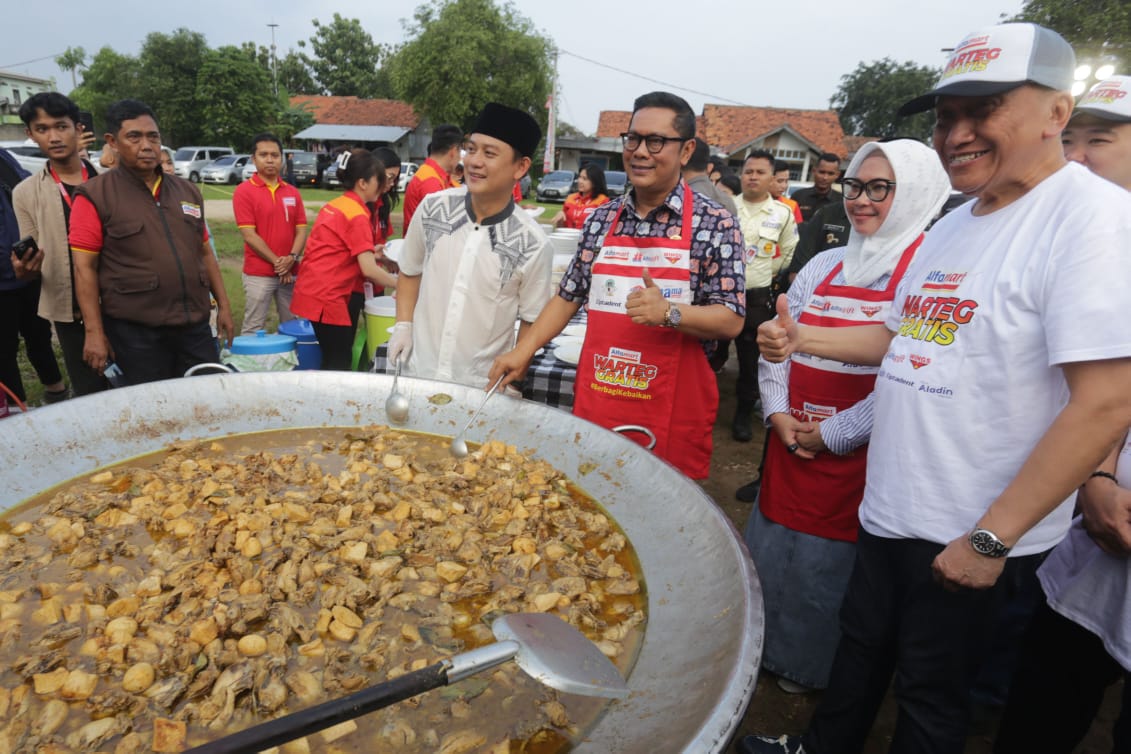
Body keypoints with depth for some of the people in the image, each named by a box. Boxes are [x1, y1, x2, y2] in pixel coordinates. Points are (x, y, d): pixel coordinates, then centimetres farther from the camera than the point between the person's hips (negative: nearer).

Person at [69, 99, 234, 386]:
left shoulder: (187, 191, 12)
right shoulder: (95, 196, -3)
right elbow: (85, 268, -5)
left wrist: (223, 304, 13)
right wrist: (94, 332, -10)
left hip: (195, 326, 4)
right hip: (136, 332, -4)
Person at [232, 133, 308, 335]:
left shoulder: (292, 192, 9)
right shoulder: (244, 191, -5)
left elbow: (301, 230, 5)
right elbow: (249, 235, -10)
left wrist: (292, 258, -12)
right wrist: (276, 262, -13)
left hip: (291, 273, 5)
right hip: (258, 274, -4)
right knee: (253, 329, 1)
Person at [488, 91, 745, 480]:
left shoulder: (715, 223, -6)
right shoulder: (602, 218, 7)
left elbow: (731, 320, -8)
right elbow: (568, 296, 13)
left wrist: (669, 312, -24)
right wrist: (524, 350, 4)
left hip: (672, 414, -3)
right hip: (593, 403, 4)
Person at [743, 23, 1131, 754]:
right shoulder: (954, 225, 8)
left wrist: (991, 538, -20)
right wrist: (799, 338, 5)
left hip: (972, 536, -7)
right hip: (889, 508, 7)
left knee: (931, 691, 13)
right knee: (862, 647, 24)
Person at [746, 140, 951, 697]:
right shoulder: (825, 266, 10)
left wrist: (831, 433, -14)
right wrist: (779, 412, -4)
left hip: (857, 455, -5)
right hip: (789, 443, 6)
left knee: (830, 562, 8)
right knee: (769, 548, 16)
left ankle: (810, 667, 34)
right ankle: (761, 648, 39)